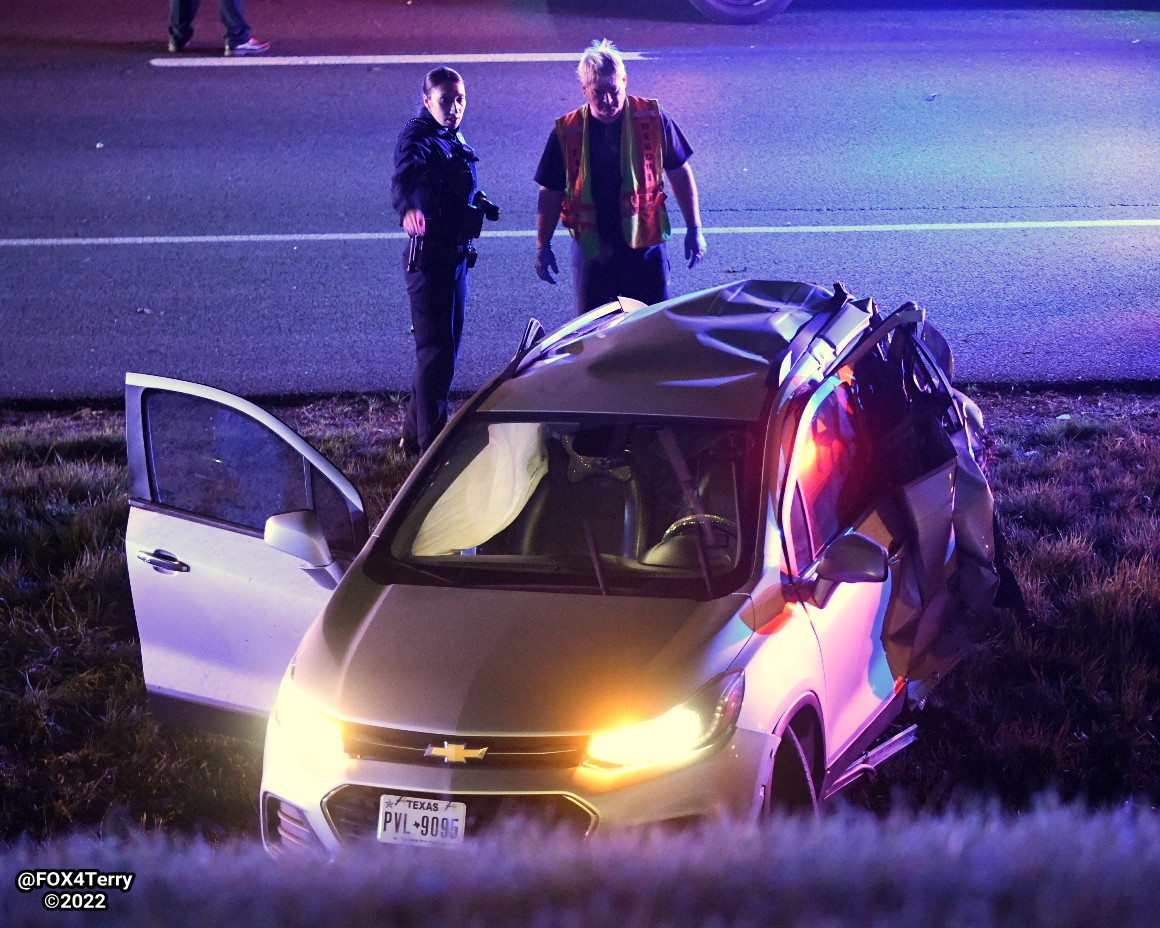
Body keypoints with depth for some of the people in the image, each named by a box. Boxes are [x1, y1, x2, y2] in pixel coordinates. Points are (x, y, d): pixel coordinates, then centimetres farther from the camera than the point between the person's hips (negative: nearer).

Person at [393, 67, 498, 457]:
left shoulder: (453, 138, 11)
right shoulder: (420, 139, -18)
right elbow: (404, 177, -42)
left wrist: (479, 202, 18)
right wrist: (408, 208, -60)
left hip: (455, 256, 10)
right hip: (429, 258, -10)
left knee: (444, 346, 19)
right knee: (436, 351, -8)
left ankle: (415, 433, 33)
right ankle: (432, 446, -3)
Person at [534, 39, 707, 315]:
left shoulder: (652, 119, -6)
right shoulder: (567, 133, -6)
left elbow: (680, 174, 4)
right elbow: (551, 194, 4)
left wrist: (694, 229, 4)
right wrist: (543, 247, 3)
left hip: (645, 248, 0)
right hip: (592, 249, 1)